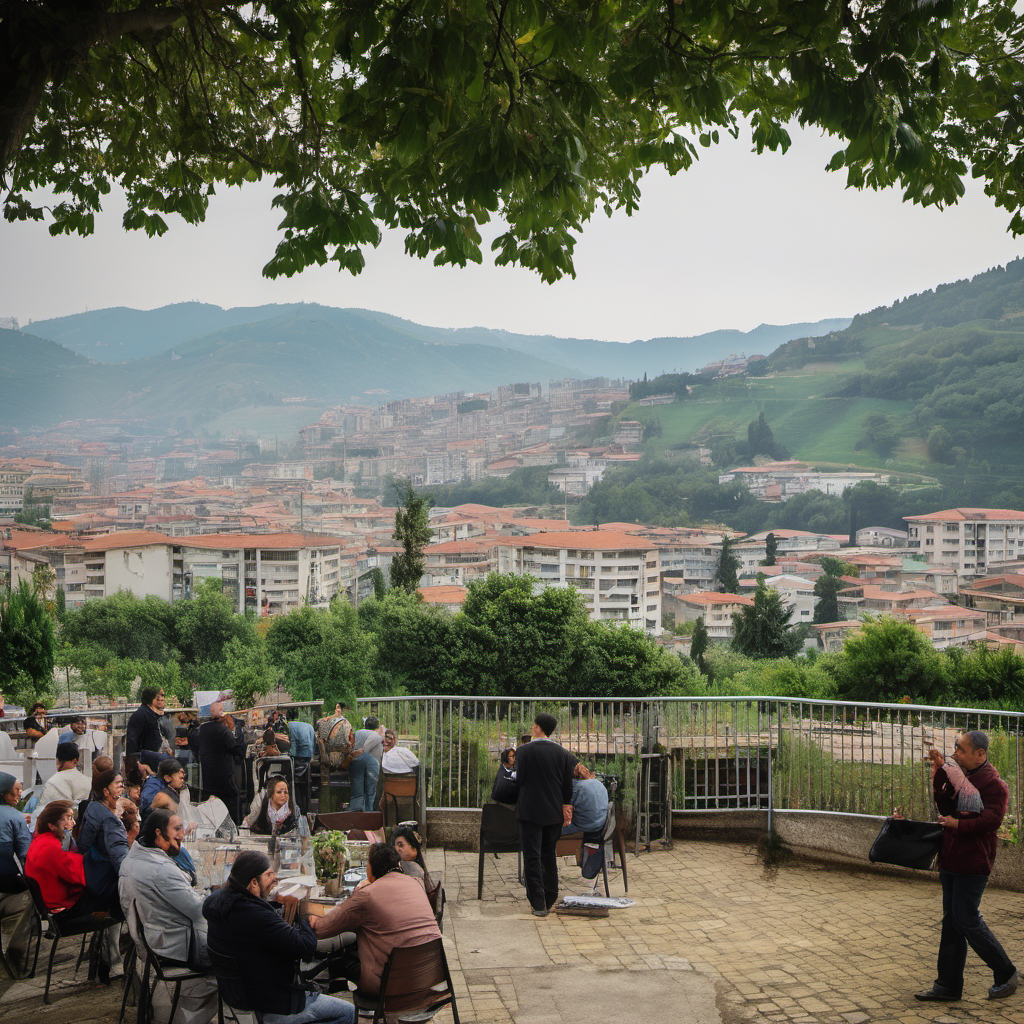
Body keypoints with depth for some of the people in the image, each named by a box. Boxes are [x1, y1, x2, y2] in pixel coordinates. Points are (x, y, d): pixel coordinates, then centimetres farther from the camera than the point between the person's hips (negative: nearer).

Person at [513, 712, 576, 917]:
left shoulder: (525, 751, -11)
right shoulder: (563, 753, 3)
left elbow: (519, 781, -9)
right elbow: (568, 785, 4)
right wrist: (566, 806, 12)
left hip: (530, 811, -5)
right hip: (554, 812, 5)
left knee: (532, 858, 0)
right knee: (549, 856, 17)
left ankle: (538, 904, -4)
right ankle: (549, 900, 22)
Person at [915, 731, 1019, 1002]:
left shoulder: (993, 784, -13)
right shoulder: (959, 775, 11)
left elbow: (991, 821, -23)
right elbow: (945, 808, 2)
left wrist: (958, 824, -18)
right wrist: (940, 771, -5)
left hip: (973, 863, -8)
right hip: (951, 861, 8)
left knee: (967, 919, -6)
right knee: (951, 922, 10)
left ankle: (1006, 975, 12)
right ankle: (948, 985, 15)